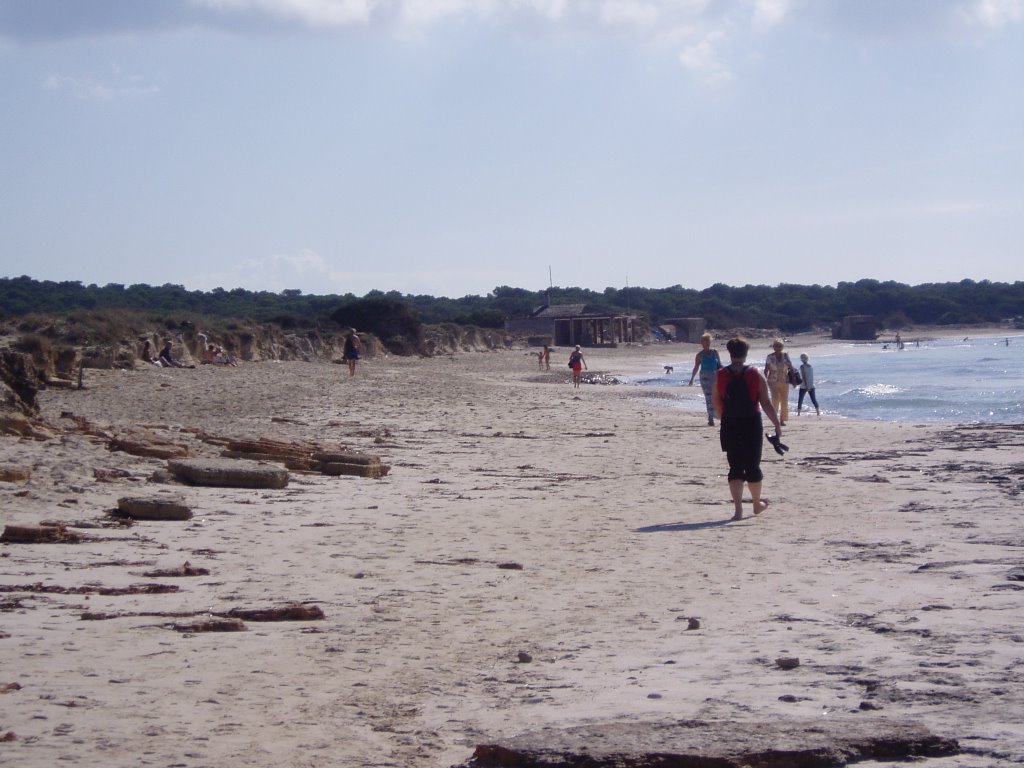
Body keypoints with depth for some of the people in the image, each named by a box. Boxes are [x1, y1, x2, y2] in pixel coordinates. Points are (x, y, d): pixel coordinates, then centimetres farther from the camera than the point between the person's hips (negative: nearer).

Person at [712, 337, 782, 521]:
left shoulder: (719, 376, 0)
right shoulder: (756, 375, -3)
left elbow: (716, 404, 7)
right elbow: (766, 403, -6)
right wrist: (777, 424, 0)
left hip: (729, 426, 1)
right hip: (752, 425, -1)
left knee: (735, 468, 5)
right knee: (753, 466, 13)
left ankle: (738, 509, -6)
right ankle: (757, 504, 29)